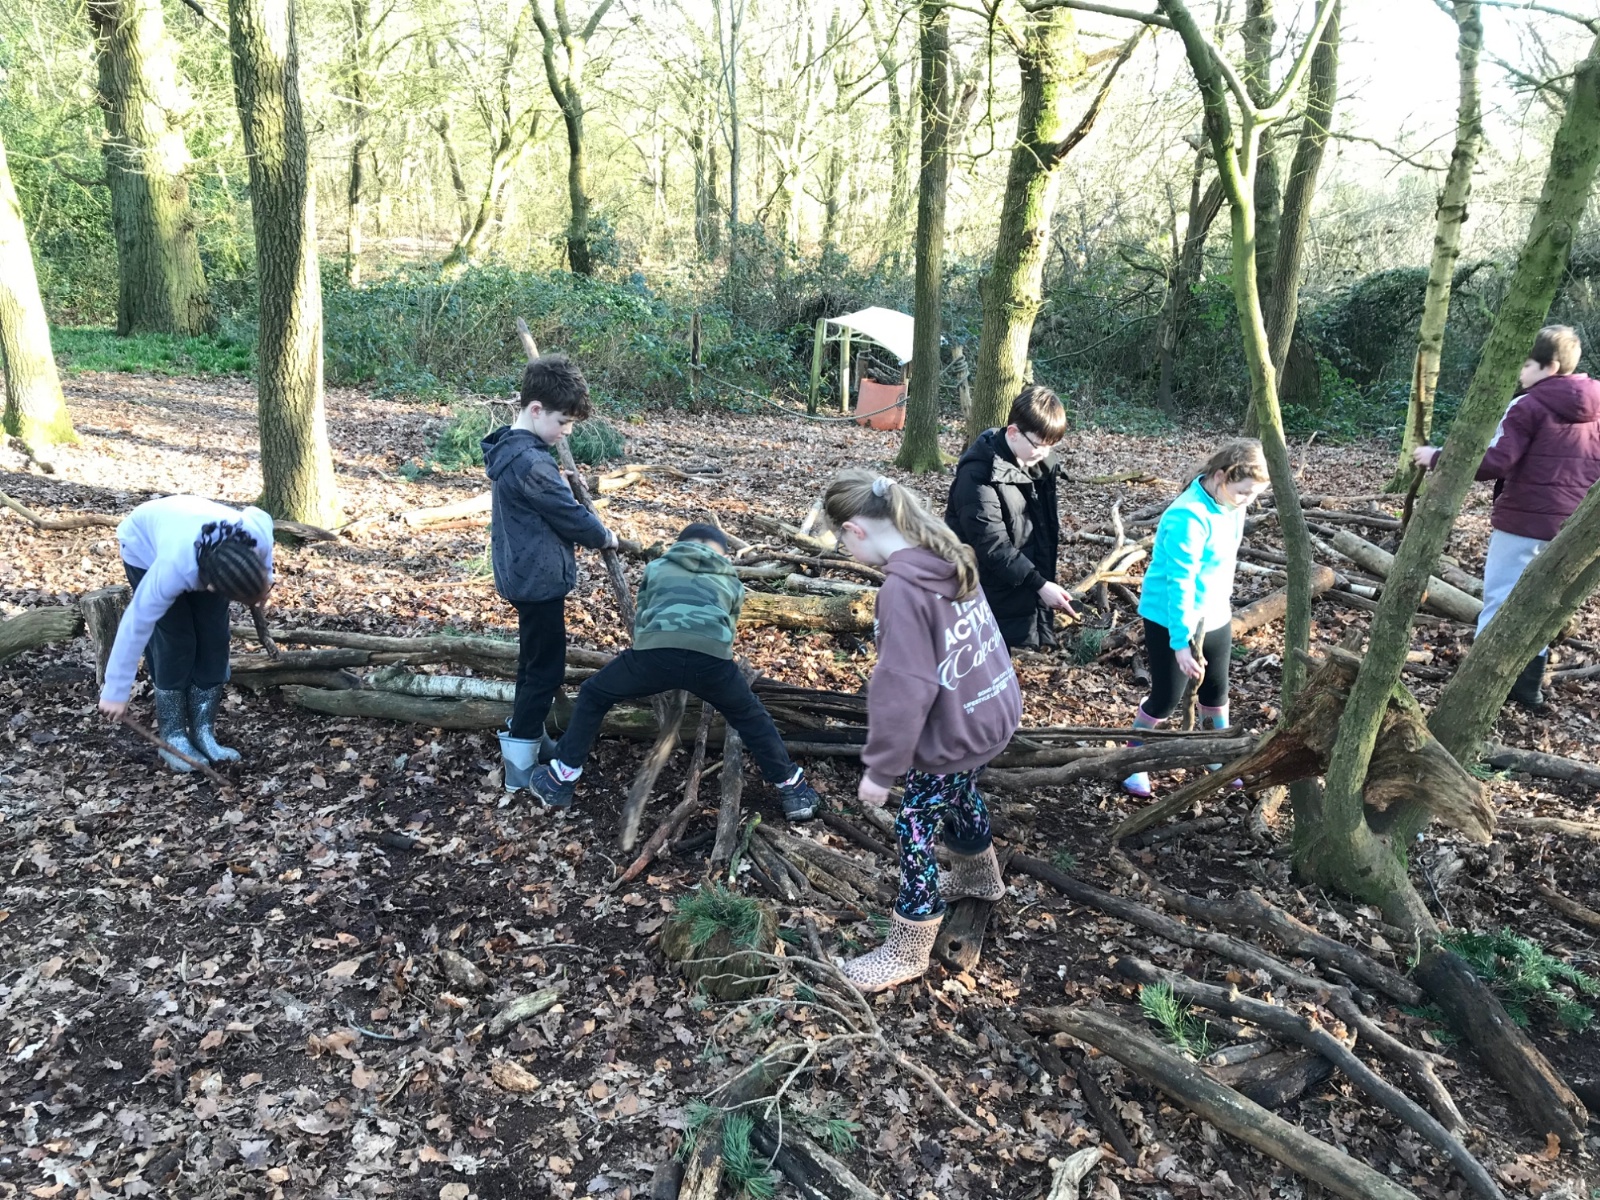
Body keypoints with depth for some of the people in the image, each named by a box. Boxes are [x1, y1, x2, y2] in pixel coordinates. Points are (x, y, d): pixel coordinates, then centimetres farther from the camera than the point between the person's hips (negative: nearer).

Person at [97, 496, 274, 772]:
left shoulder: (258, 533, -37)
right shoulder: (174, 569, -45)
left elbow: (259, 516, -11)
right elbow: (137, 624, -32)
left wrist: (263, 581, -7)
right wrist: (115, 691, -23)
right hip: (145, 545, -4)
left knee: (213, 641, -5)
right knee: (176, 644, -12)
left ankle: (203, 733, 5)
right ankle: (172, 738, 2)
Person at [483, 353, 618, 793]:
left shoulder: (510, 447, 7)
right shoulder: (529, 462, -25)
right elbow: (569, 516, -17)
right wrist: (604, 537, -1)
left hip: (524, 574, 10)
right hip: (538, 578, -10)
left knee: (535, 661, 21)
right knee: (545, 667, -1)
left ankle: (527, 738, 35)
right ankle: (520, 765, 5)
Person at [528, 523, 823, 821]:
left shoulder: (656, 568, 35)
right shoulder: (731, 582, 35)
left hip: (656, 650, 0)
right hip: (712, 656, 1)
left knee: (592, 697, 26)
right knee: (750, 717, 28)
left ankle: (561, 781, 29)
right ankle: (792, 788, 33)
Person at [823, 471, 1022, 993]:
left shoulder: (902, 589, -28)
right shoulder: (951, 559, -1)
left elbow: (903, 689, -28)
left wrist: (880, 768, -18)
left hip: (951, 733, -9)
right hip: (993, 710, 9)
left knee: (916, 831, 8)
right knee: (959, 794, 32)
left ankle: (906, 951, 24)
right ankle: (979, 874, 58)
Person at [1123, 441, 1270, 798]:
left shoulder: (1230, 504, -4)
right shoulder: (1188, 518, -30)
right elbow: (1180, 584, -30)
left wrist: (1222, 603, 20)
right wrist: (1181, 642, -29)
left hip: (1215, 616, 8)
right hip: (1171, 621, -8)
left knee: (1216, 691, 19)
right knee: (1166, 697, 3)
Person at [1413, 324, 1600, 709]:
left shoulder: (1528, 406, -12)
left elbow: (1494, 462, -21)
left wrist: (1437, 458, -16)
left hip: (1524, 520, -7)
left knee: (1500, 598, 1)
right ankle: (1529, 683, 20)